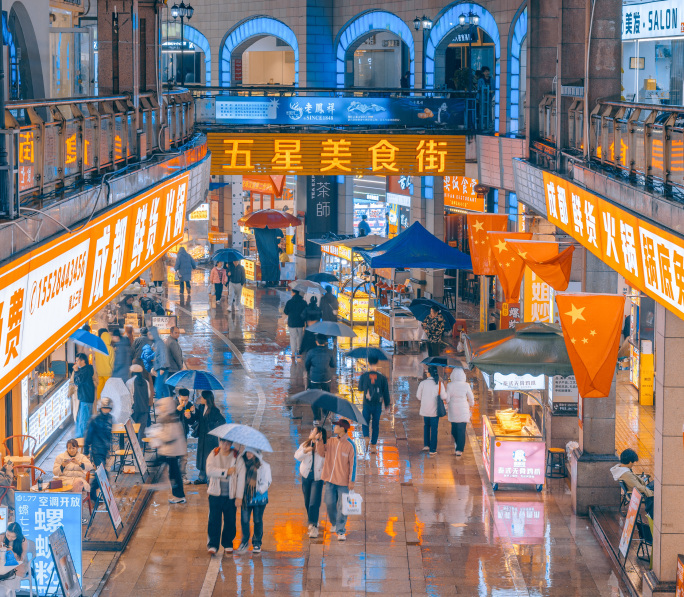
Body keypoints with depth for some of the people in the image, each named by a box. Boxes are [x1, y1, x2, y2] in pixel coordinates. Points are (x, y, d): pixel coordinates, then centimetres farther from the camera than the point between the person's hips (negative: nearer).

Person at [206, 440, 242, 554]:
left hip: (231, 496, 0)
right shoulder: (213, 455, 2)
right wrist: (226, 472, -16)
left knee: (230, 521, 7)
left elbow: (241, 477, -3)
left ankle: (228, 544, 22)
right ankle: (212, 545, 4)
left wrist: (239, 497, -7)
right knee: (214, 520, -4)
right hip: (215, 494, 0)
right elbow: (209, 470, -12)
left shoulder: (237, 456, -1)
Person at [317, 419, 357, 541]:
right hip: (330, 480, 5)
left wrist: (352, 481, -9)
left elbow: (353, 463, -9)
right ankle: (334, 524, 35)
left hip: (343, 481, -5)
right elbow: (322, 453, 9)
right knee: (330, 504, 12)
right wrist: (319, 441, -6)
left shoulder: (350, 445, -11)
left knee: (342, 507, -1)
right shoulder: (331, 441, 4)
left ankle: (341, 531, 6)